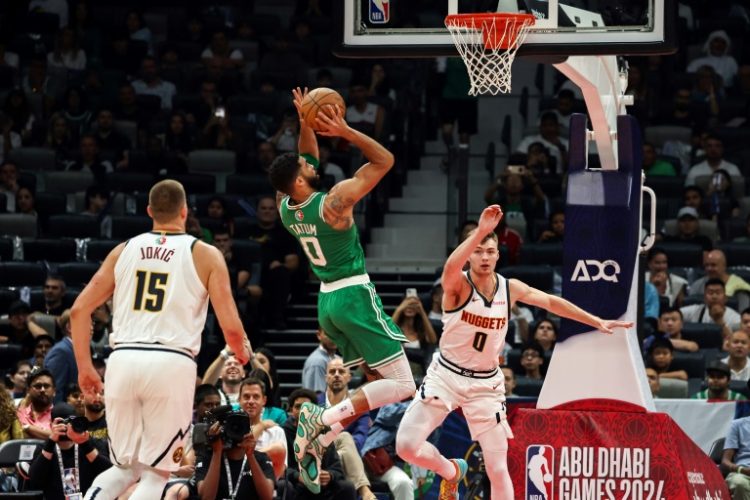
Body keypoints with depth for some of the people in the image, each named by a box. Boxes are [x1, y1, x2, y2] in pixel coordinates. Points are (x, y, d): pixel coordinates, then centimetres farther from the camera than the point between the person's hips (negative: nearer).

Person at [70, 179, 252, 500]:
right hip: (172, 364, -3)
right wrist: (242, 353, 23)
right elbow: (231, 327, 1)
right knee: (156, 473, 6)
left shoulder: (124, 250, 15)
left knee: (125, 468, 19)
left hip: (123, 360, 3)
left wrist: (84, 367, 20)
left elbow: (79, 310, 11)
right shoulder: (205, 255, 6)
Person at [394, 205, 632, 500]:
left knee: (498, 470, -1)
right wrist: (480, 232, -54)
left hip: (486, 384, 3)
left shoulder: (511, 289, -2)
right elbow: (450, 268, -42)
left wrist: (597, 322, 11)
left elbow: (552, 302, 12)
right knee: (407, 445, -16)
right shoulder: (458, 285, -17)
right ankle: (451, 471, 16)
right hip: (447, 374, -3)